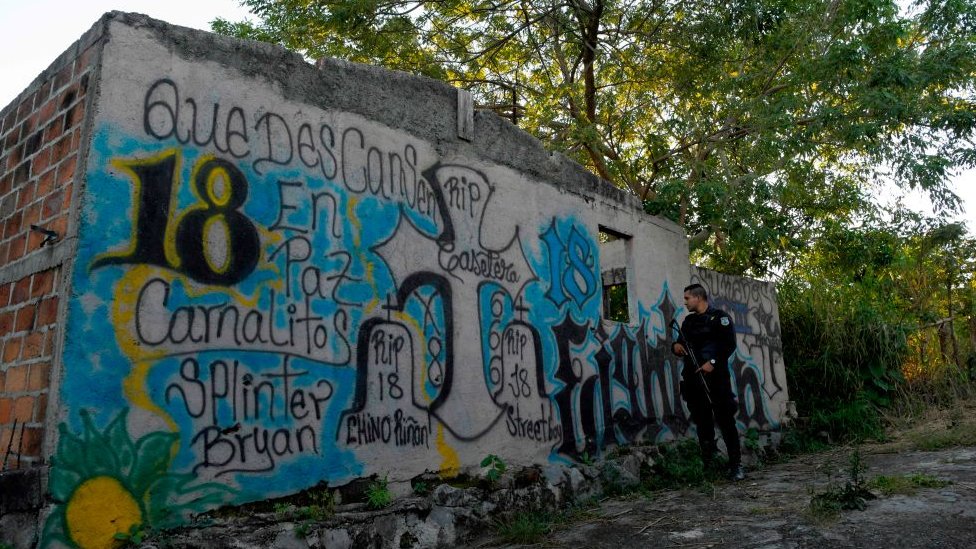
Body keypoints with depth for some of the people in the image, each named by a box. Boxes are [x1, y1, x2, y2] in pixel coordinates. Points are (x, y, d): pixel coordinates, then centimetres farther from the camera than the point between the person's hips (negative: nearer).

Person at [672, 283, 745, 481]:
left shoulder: (719, 317, 0)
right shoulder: (688, 321, 18)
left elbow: (729, 344, -9)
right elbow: (682, 344, 22)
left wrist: (713, 362, -19)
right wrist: (677, 346, -1)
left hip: (716, 377, -5)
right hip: (694, 379, 5)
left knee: (726, 421, -5)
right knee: (702, 423, 6)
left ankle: (736, 465, 0)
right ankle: (707, 465, 13)